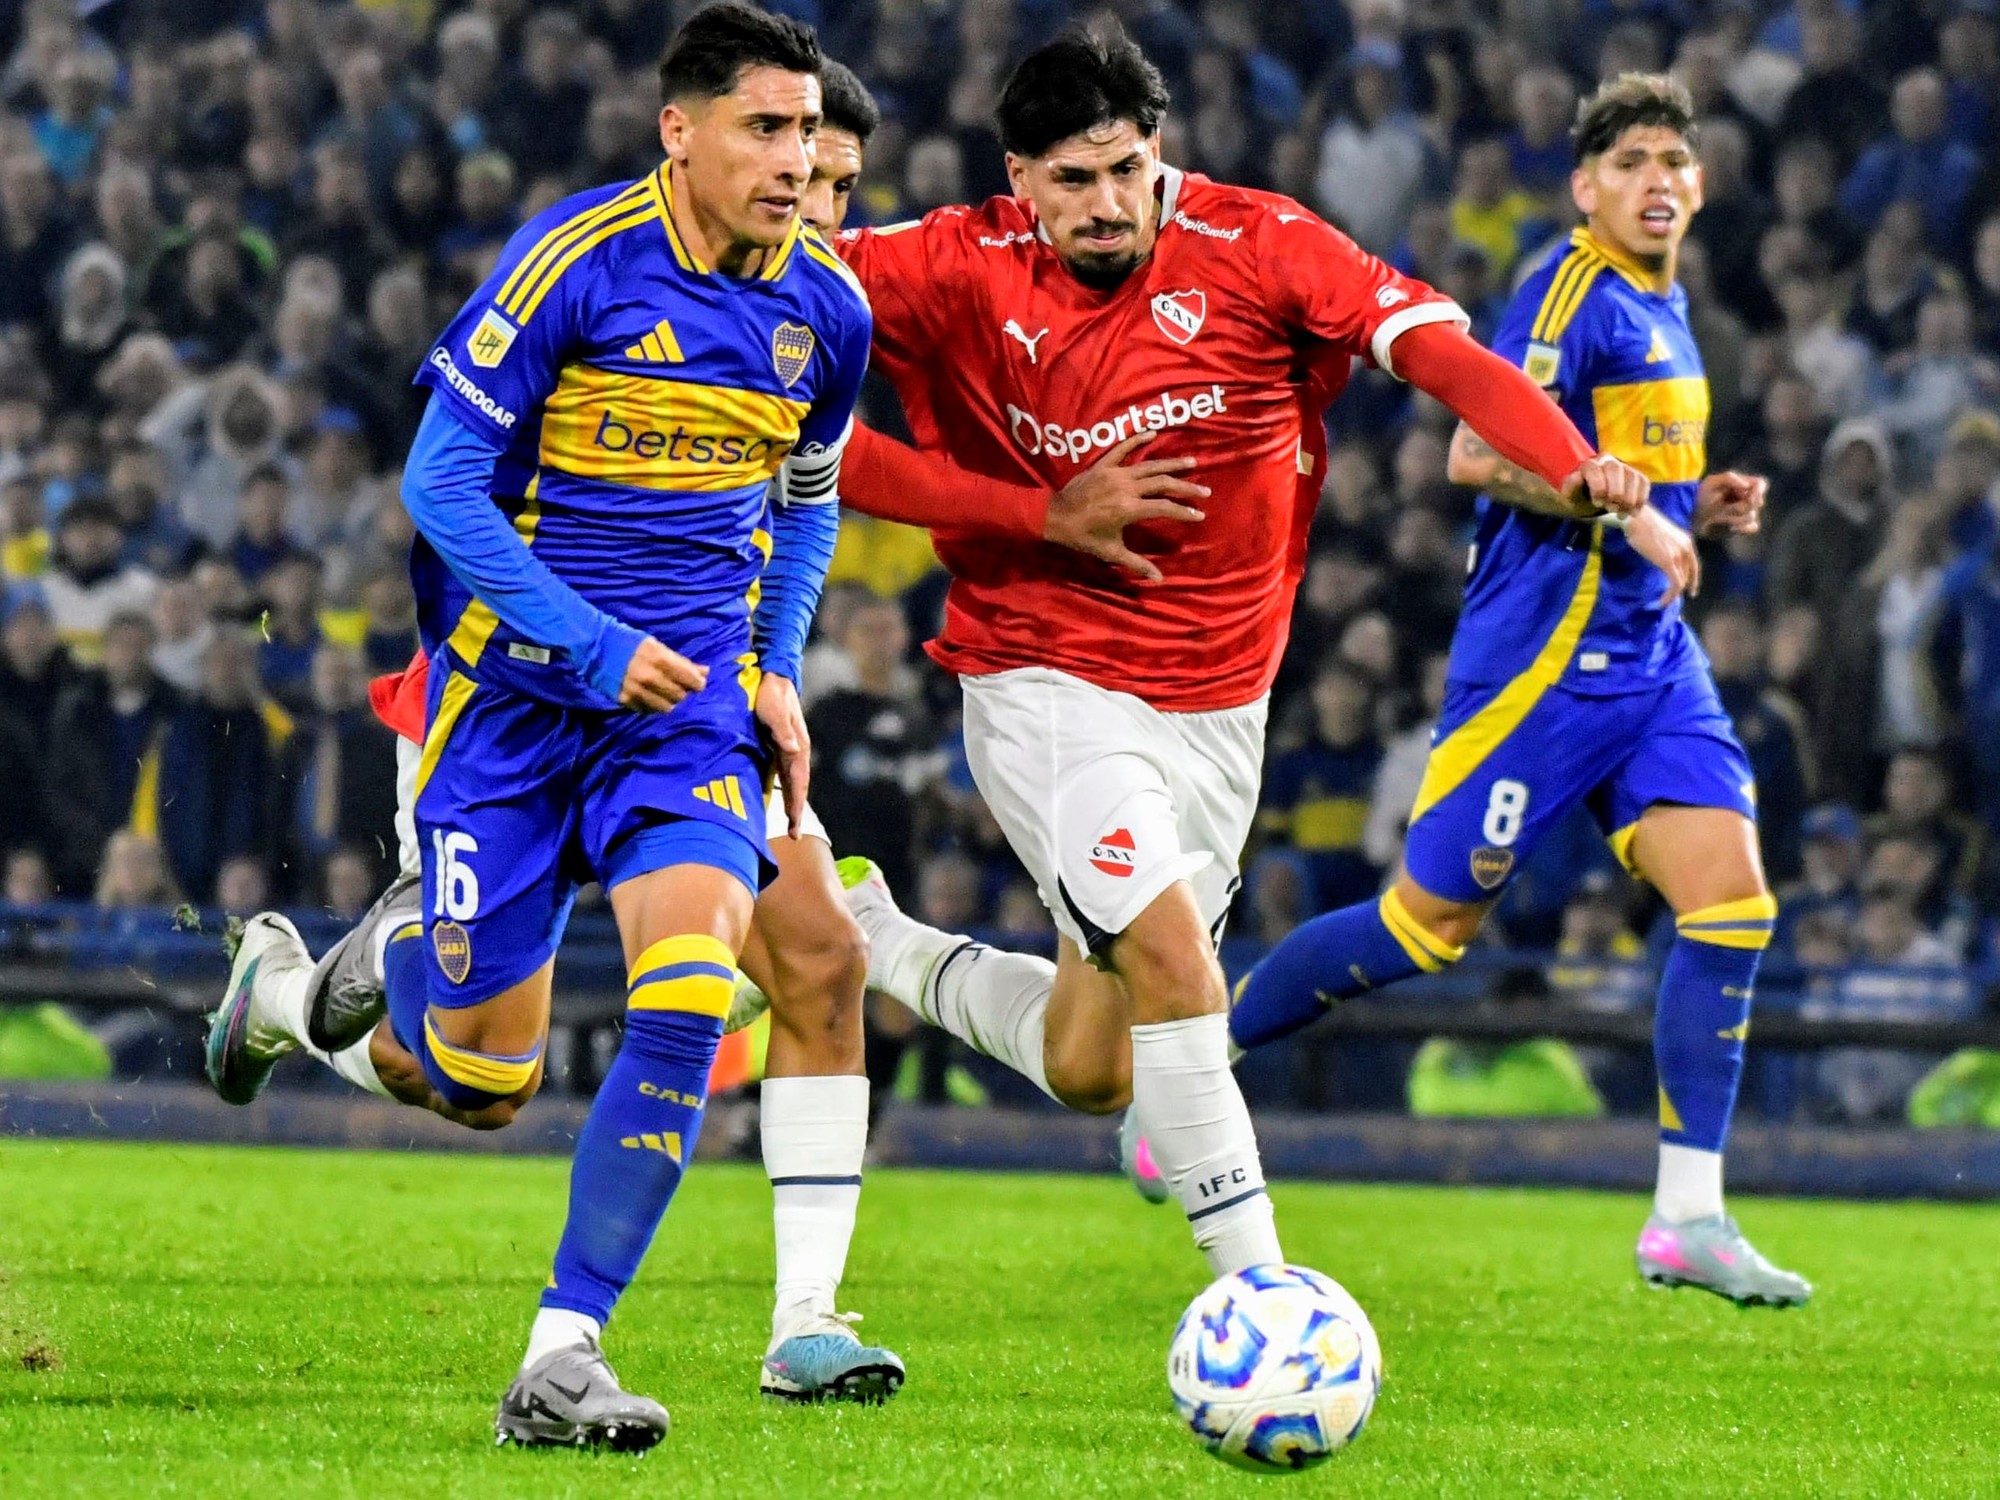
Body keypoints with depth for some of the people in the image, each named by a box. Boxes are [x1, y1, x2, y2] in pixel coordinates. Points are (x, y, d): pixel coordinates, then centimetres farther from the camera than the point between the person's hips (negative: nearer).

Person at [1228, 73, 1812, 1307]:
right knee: (1433, 919, -2)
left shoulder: (1666, 311, 16)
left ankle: (1690, 1218, -5)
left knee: (1731, 893, -7)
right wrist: (1629, 513, -20)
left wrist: (1697, 506, 11)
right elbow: (1481, 454, -22)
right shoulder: (1573, 290, -12)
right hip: (1545, 649, -8)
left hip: (1651, 649, 8)